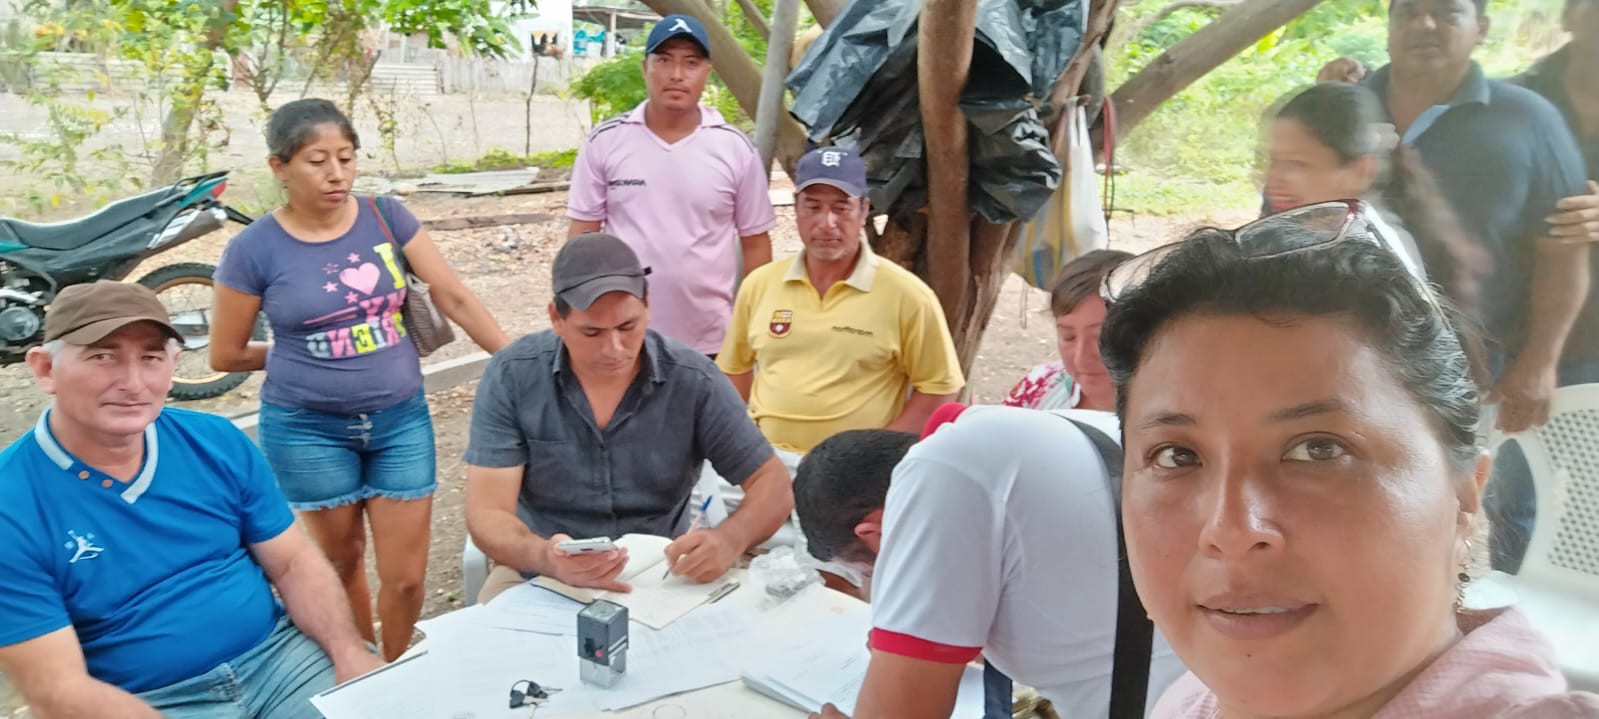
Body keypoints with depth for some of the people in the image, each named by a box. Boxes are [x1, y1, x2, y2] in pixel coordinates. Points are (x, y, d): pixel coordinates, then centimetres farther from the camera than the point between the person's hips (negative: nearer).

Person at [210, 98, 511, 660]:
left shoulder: (386, 216, -4)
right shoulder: (254, 249, -10)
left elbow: (453, 297, -6)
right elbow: (226, 355, -1)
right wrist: (301, 351, 4)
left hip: (401, 419, 2)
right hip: (307, 429, -1)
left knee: (407, 575, 6)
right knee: (341, 561, 17)